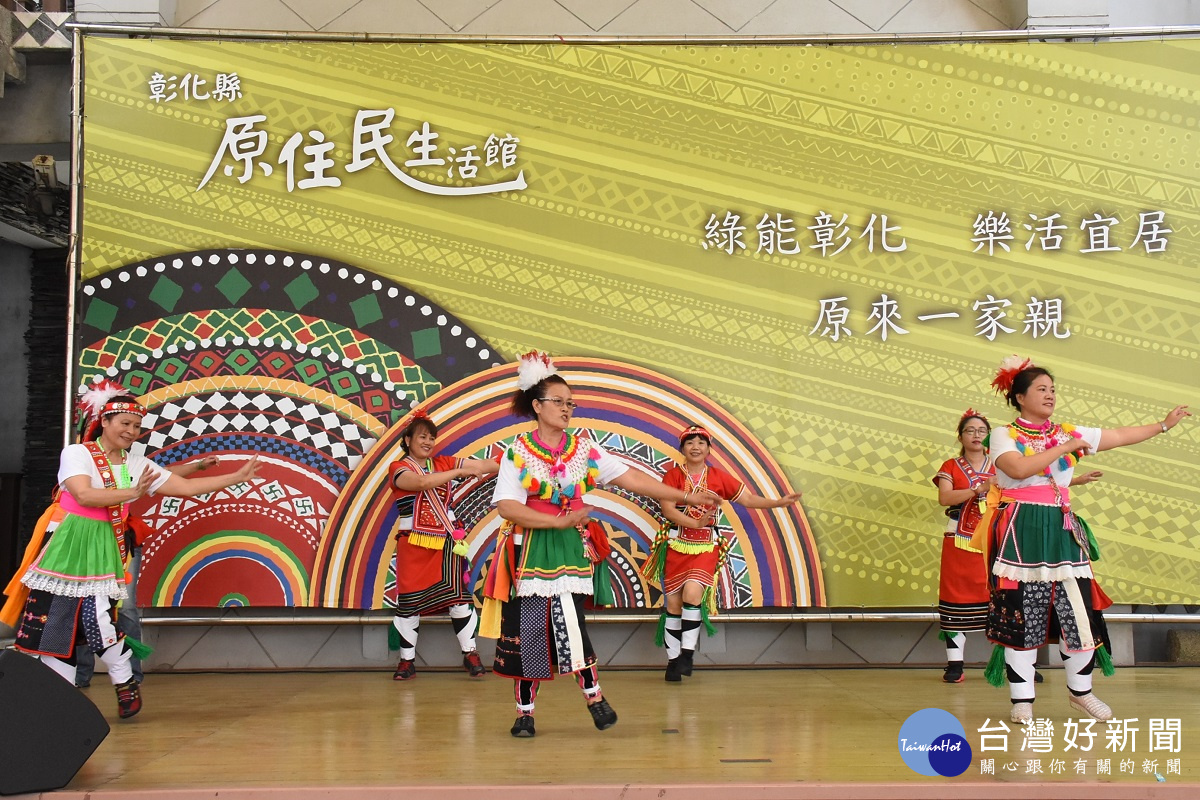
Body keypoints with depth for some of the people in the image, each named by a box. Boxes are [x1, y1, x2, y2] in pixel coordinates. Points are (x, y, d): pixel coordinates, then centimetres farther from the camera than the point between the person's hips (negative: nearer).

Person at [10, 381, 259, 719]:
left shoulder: (136, 464, 6)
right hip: (68, 546, -2)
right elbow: (84, 495, -22)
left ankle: (126, 683, 9)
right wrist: (132, 493, -20)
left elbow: (186, 487, 6)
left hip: (103, 550, 2)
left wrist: (238, 477, 3)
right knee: (52, 619, 1)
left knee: (98, 617, -12)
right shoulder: (77, 453, -6)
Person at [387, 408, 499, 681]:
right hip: (414, 545, -3)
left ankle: (470, 654, 10)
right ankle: (407, 660, 15)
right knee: (409, 601, 3)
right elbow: (421, 482, -26)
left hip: (447, 542, 3)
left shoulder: (442, 463, 8)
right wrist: (460, 472, -29)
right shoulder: (399, 469, -4)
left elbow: (483, 465, -1)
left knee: (458, 596, 1)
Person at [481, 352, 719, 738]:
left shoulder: (584, 449, 6)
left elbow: (630, 478, 2)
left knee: (565, 619, -13)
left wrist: (685, 497, -4)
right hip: (530, 550, -1)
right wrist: (559, 521, -20)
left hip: (571, 547, 2)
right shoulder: (518, 452, -4)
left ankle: (594, 696, 2)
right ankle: (525, 711, 12)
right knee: (529, 628, 0)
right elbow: (507, 506, -14)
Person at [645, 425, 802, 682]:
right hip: (677, 544, 0)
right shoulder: (673, 475, -1)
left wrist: (780, 502, 0)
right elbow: (667, 509, -12)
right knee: (673, 603, 3)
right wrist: (695, 523, -24)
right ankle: (673, 659, 16)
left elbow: (748, 499, 9)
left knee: (692, 593, -22)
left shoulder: (718, 477, 5)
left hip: (706, 546, 0)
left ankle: (687, 653, -10)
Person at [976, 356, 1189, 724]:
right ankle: (1022, 700, 8)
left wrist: (1163, 424, 17)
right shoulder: (1004, 435, -3)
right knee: (1020, 614, -2)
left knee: (1080, 611, 3)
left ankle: (1081, 691, 23)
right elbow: (1019, 468, -20)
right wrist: (1064, 448, -15)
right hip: (1021, 533, -4)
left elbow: (1120, 436, 16)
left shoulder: (1069, 432, 12)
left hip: (1062, 531, 5)